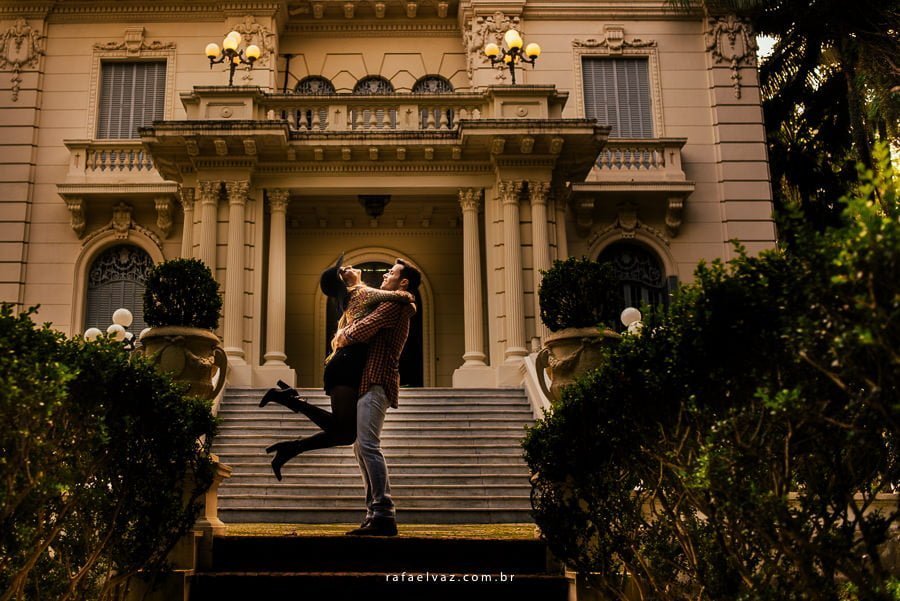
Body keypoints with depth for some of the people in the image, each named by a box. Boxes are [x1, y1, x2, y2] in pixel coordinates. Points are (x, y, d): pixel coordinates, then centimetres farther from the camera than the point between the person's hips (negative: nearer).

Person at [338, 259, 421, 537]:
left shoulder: (395, 303, -7)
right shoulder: (396, 307, 25)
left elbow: (365, 327, -18)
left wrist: (344, 337, 1)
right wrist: (346, 334, 11)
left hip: (377, 382, -10)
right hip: (370, 382, 10)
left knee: (368, 445, -17)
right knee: (361, 447, 9)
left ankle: (384, 515, -20)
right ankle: (375, 514, 9)